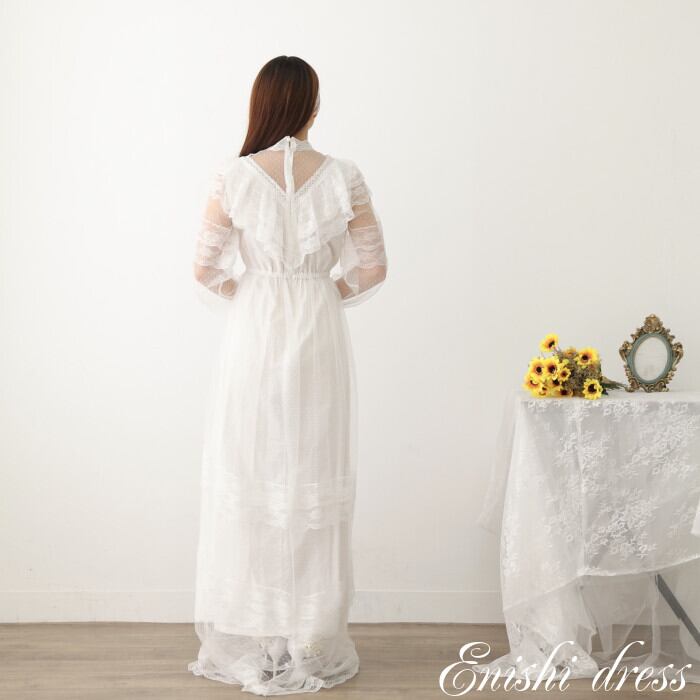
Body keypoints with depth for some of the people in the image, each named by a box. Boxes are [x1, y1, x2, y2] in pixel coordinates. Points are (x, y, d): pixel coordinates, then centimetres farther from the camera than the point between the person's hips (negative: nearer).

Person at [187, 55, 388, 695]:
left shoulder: (233, 177, -5)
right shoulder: (343, 177, -3)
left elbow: (207, 267, -3)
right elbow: (372, 267, 0)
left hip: (253, 332, 0)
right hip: (318, 336, 1)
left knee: (248, 477, 8)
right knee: (314, 481, 7)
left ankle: (247, 645, 16)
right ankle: (312, 646, 16)